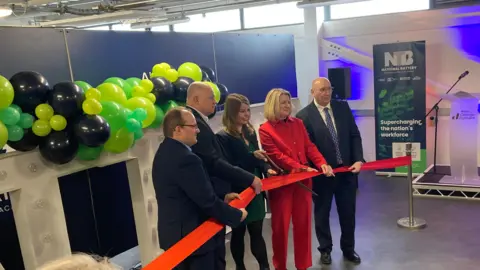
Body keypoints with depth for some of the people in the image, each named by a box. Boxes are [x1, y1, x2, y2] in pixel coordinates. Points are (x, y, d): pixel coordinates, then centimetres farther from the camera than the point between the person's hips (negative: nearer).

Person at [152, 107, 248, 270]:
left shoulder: (165, 152, 6)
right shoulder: (186, 159, -27)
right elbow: (207, 201, -25)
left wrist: (222, 197, 12)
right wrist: (236, 215, -11)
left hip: (174, 233, 10)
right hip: (191, 237, -10)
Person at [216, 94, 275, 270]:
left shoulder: (250, 132, 8)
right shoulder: (223, 137, -12)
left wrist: (267, 169, -4)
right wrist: (252, 156, -25)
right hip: (238, 193, -5)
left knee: (256, 231, 8)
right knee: (238, 232, 9)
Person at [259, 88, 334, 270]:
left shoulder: (298, 123, 9)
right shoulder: (265, 129, -7)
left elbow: (309, 146, 6)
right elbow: (277, 156, -14)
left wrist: (322, 163, -11)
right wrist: (302, 168, -21)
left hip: (303, 181, 5)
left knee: (303, 224, 12)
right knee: (280, 226, 7)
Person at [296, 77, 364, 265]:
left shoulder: (343, 107, 2)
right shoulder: (304, 116, -11)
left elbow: (354, 135, 3)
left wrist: (358, 159, -9)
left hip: (347, 170, 3)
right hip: (321, 172, -3)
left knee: (348, 212, 14)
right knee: (322, 213, 14)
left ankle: (348, 248, 35)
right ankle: (325, 249, 34)